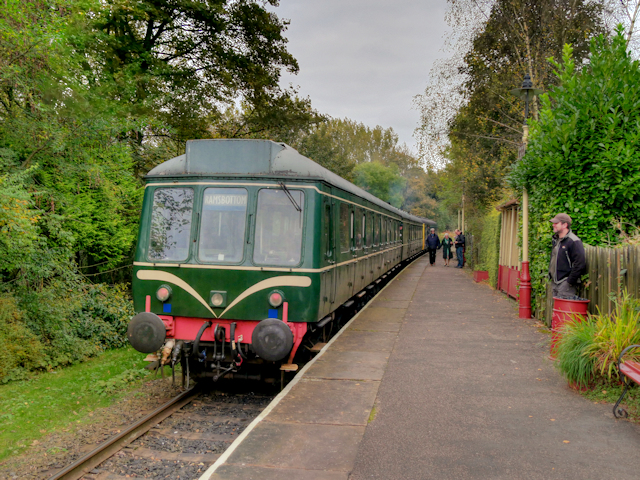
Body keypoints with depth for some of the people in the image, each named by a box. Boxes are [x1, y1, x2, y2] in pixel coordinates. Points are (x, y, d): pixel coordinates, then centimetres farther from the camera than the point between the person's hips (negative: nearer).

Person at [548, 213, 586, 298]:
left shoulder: (574, 242, -14)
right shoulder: (555, 240, 15)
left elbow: (580, 265, -18)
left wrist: (570, 282, -17)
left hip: (566, 285, -9)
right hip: (555, 283, 9)